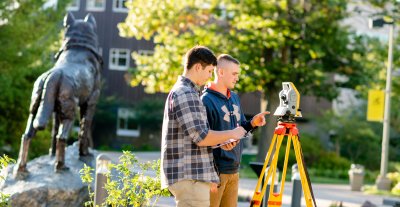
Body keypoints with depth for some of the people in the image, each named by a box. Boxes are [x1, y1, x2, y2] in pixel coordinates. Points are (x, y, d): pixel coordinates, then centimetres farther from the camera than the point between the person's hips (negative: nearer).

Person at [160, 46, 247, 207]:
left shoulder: (183, 91, 19)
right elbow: (201, 137, -19)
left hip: (191, 175, 10)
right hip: (190, 177, -10)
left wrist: (221, 142, 14)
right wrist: (232, 134, -6)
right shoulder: (185, 94, -14)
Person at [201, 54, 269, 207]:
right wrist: (220, 141, -26)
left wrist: (252, 123, 2)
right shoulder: (206, 100, -12)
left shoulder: (235, 98, 16)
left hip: (234, 170, 8)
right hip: (215, 170, -8)